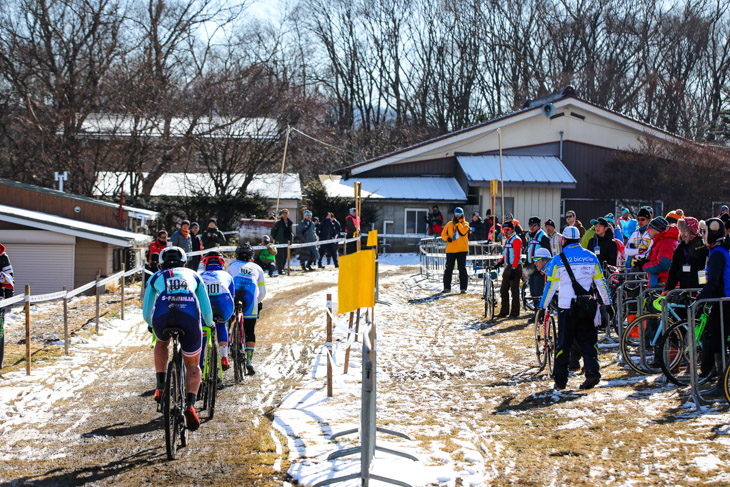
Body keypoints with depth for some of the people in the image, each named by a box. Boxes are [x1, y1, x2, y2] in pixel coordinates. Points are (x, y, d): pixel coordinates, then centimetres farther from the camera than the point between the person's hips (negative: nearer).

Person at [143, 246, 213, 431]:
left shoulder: (156, 277, 31)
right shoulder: (193, 276, 33)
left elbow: (146, 312, 33)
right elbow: (206, 309, 35)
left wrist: (151, 324, 54)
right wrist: (210, 324, 56)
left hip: (162, 318, 0)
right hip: (189, 317, 0)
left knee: (161, 343, 37)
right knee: (192, 366, 17)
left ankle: (161, 385, 21)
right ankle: (190, 404, -7)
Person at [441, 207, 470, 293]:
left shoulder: (465, 224, 5)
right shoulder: (449, 224, 12)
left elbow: (463, 232, -13)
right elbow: (443, 234, 11)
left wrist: (458, 223, -15)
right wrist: (447, 238, -9)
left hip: (462, 250, -2)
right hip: (450, 250, 2)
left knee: (462, 269, -3)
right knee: (448, 269, 3)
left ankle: (463, 288, 1)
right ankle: (447, 287, 9)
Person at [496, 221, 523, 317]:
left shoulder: (516, 240, -11)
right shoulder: (508, 240, 18)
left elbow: (517, 256, -18)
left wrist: (513, 270, -23)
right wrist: (500, 262, 13)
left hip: (515, 268, -9)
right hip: (508, 268, 9)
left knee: (514, 291, -3)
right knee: (503, 290, 9)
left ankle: (515, 312, 3)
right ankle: (504, 311, 15)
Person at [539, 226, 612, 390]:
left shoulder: (558, 259, -4)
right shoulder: (591, 257, 5)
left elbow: (551, 285, -5)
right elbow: (601, 282, 10)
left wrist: (542, 307, 0)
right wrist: (608, 303, 18)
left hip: (566, 306, -2)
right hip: (587, 306, 2)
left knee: (564, 343, 5)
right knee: (588, 340, 10)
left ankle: (560, 380, 8)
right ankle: (593, 371, -9)